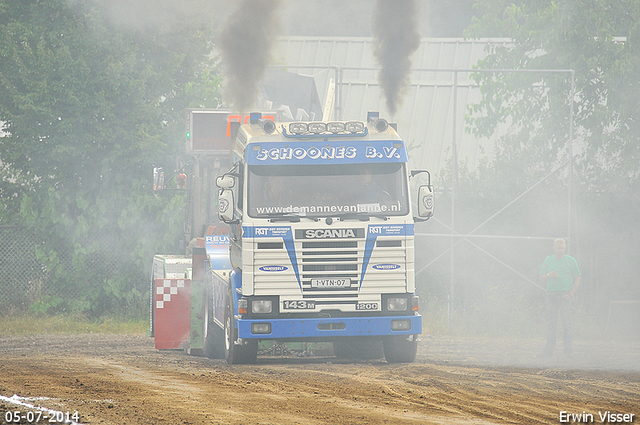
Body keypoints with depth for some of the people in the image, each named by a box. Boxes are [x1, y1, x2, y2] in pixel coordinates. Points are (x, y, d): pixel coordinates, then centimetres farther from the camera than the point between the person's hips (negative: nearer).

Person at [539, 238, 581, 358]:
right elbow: (542, 278, 12)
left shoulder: (571, 261, 6)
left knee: (567, 323, -8)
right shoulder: (548, 260, 13)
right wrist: (549, 275, -11)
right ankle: (549, 351, 3)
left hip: (565, 295, -2)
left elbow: (577, 279, 5)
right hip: (551, 294, 2)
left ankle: (568, 350, -7)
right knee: (551, 324, 0)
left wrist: (571, 294, -6)